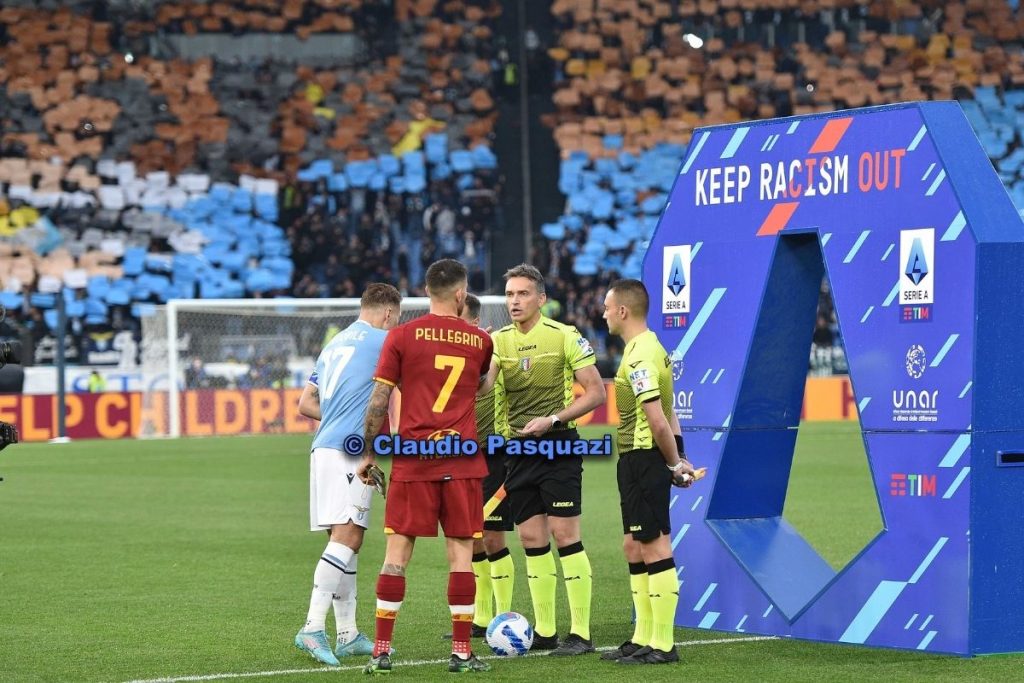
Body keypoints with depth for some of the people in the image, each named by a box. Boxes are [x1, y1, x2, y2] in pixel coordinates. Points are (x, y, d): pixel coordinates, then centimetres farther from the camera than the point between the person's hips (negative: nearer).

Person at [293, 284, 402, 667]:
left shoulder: (335, 344, 22)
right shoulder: (381, 340, -2)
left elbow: (305, 404, 23)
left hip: (325, 448, 9)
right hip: (349, 452, -9)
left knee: (347, 541, 11)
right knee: (346, 538, -14)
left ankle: (347, 635, 12)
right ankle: (313, 628, -24)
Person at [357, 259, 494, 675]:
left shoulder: (402, 336, -1)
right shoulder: (480, 340, 5)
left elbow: (378, 401, -1)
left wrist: (369, 454, 7)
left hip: (413, 458, -1)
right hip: (463, 462, 1)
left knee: (397, 551, 3)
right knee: (461, 554, 3)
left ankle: (381, 651, 1)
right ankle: (461, 652, 2)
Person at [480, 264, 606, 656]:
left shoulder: (564, 337, -5)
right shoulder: (499, 341, 8)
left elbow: (596, 392, -6)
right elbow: (481, 386, -6)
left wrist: (552, 420, -15)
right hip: (519, 447, 5)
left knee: (564, 535, -9)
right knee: (532, 540, 7)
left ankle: (581, 634, -5)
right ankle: (544, 631, 14)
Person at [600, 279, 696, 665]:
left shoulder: (639, 357, -18)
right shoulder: (650, 347, 15)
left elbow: (657, 420, -22)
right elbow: (666, 414, 18)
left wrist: (674, 463, -12)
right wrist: (677, 456, 12)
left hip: (642, 459, -11)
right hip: (637, 460, 11)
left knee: (654, 548, -6)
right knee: (634, 547, 15)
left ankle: (662, 646, -2)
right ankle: (643, 638, 22)